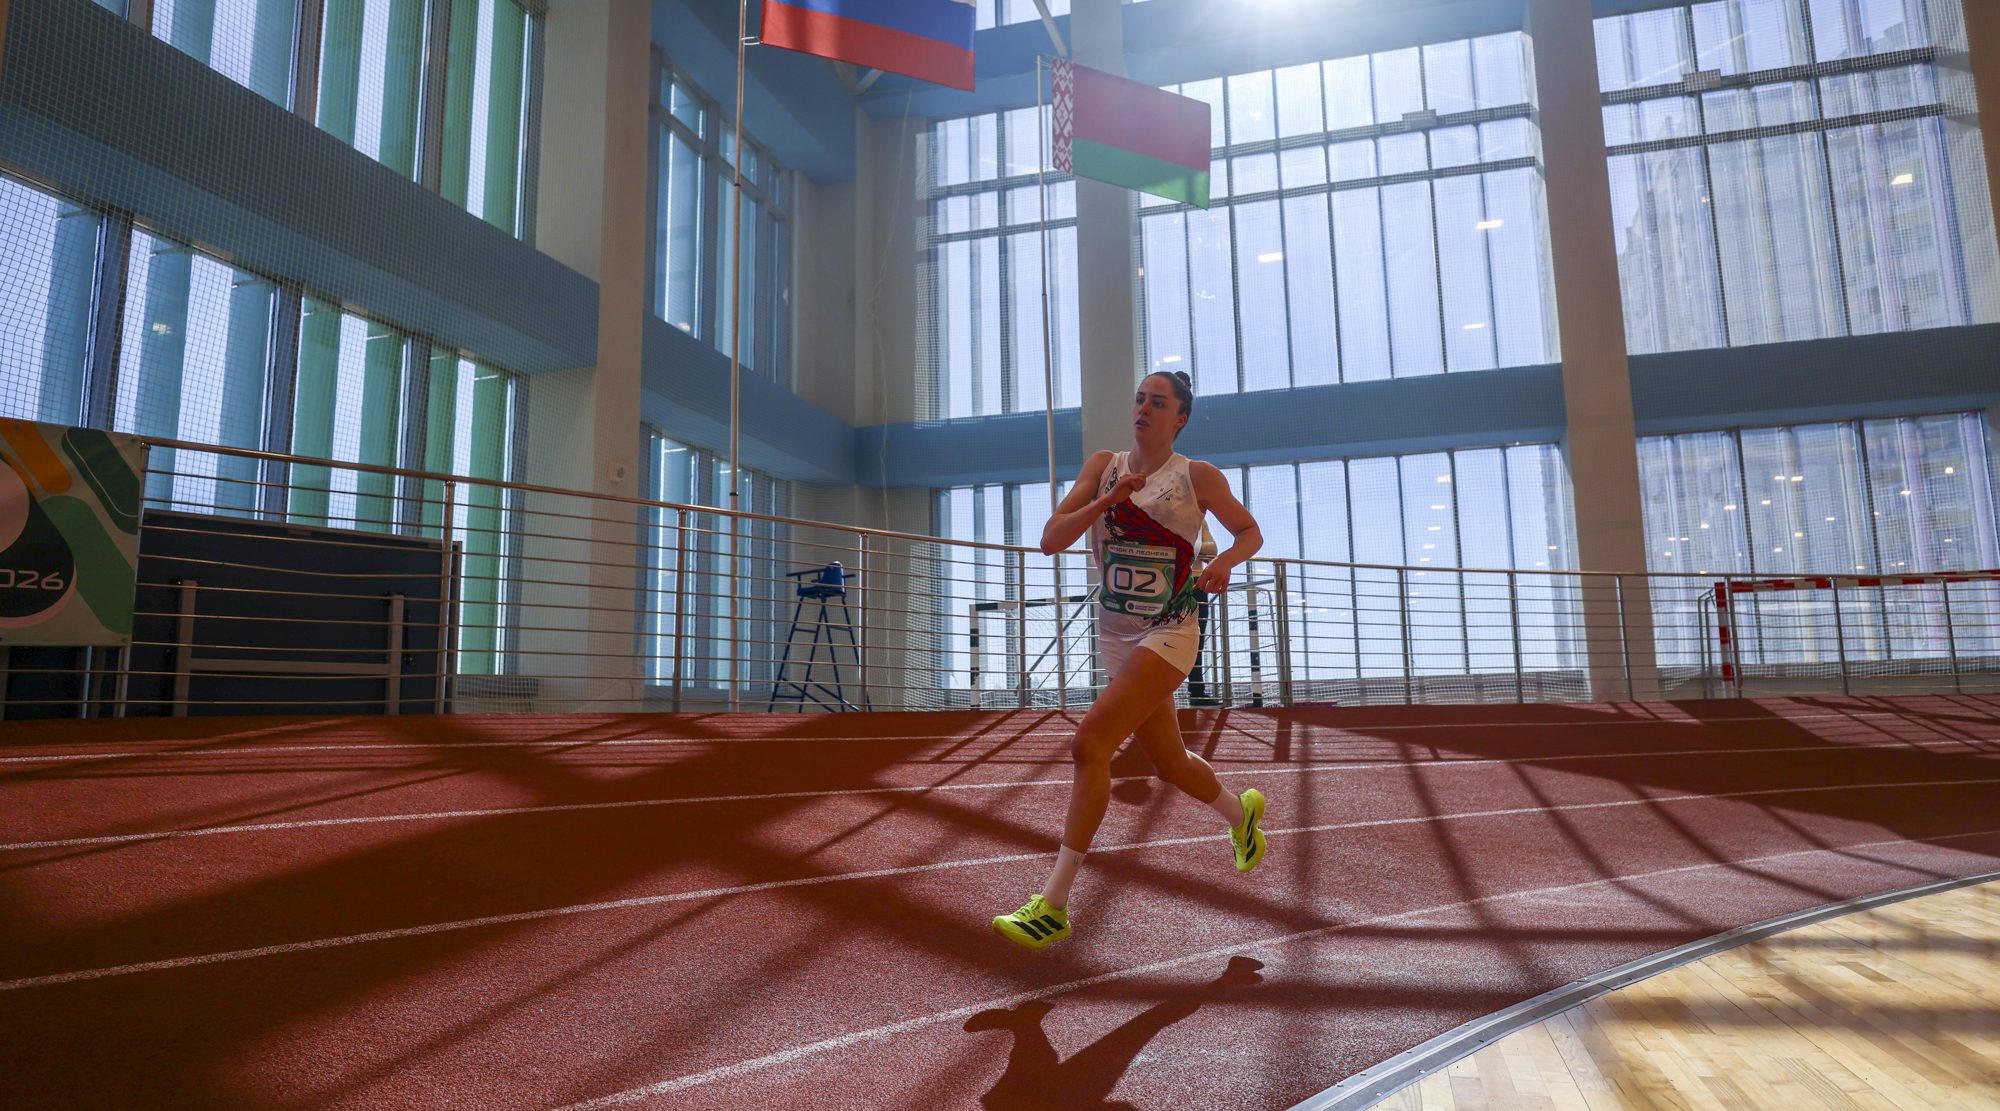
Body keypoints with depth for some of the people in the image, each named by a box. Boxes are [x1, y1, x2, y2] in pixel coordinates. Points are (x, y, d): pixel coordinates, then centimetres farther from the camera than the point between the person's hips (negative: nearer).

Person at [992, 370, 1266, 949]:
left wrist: (1223, 562, -13)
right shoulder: (1104, 466, 4)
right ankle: (1240, 811, 51)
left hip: (1169, 634, -5)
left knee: (1090, 740, -22)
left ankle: (1053, 906, -16)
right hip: (1116, 636, 5)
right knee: (1170, 764, 17)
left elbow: (1250, 532, 9)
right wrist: (1109, 499, -19)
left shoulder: (1198, 477, -3)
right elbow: (1050, 540, -5)